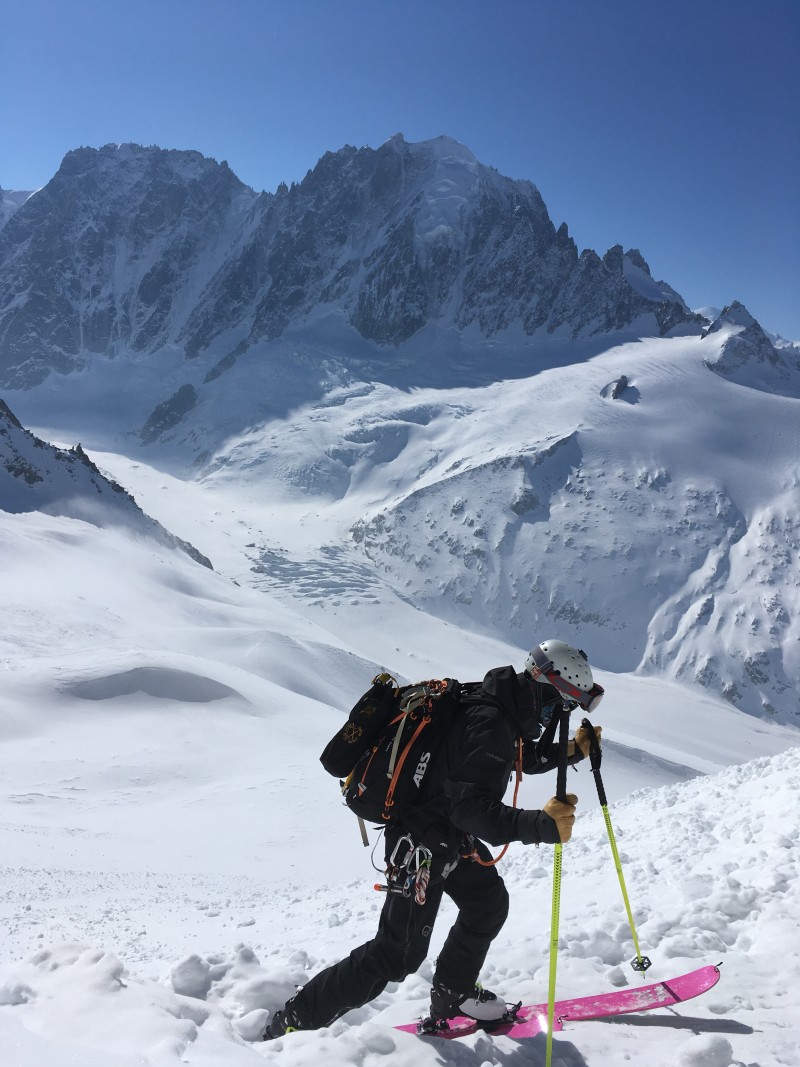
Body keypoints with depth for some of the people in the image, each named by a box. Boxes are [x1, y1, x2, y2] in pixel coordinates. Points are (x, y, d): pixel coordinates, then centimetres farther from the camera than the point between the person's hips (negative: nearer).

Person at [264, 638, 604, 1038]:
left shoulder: (506, 708, 1)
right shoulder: (487, 724, -30)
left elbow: (526, 758, 19)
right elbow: (473, 809, -36)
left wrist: (572, 750, 4)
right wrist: (541, 824, -44)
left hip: (452, 834, 10)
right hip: (420, 841, -10)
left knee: (489, 905, 21)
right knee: (398, 954, -4)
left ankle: (453, 995, 39)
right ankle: (292, 1024, 6)